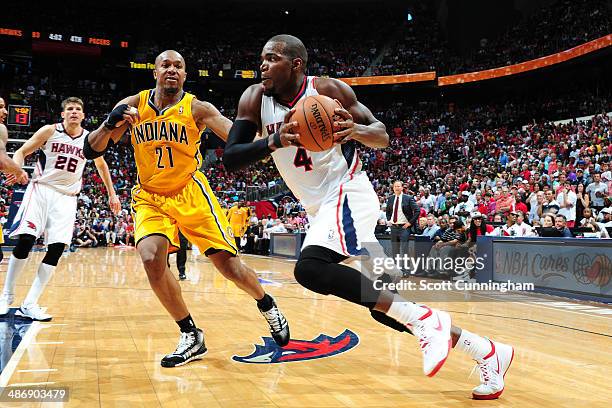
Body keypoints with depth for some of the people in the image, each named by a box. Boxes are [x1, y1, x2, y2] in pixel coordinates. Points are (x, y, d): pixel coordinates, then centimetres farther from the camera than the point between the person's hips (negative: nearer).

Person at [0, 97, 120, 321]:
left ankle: (29, 304, -5)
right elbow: (21, 152, 0)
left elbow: (101, 165, 22)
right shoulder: (49, 131, -3)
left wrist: (112, 194, 22)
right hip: (41, 189, -2)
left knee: (56, 249, -9)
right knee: (25, 240, -14)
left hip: (67, 197, 3)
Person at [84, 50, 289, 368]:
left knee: (228, 264, -6)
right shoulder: (133, 105, -3)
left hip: (190, 194, -1)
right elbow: (91, 151, -4)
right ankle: (191, 337, -6)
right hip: (150, 197, 2)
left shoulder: (197, 109, -9)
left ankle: (268, 307, 27)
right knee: (151, 257, -25)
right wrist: (110, 124, -24)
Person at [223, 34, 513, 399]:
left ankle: (423, 318, -26)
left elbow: (383, 137, -4)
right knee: (381, 304, 6)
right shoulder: (255, 99, 0)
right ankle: (487, 352, 17)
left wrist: (356, 130, -28)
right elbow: (230, 159, -9)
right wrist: (274, 142, -27)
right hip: (321, 206, 6)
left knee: (310, 267, -33)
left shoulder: (328, 89, -10)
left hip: (347, 191, -6)